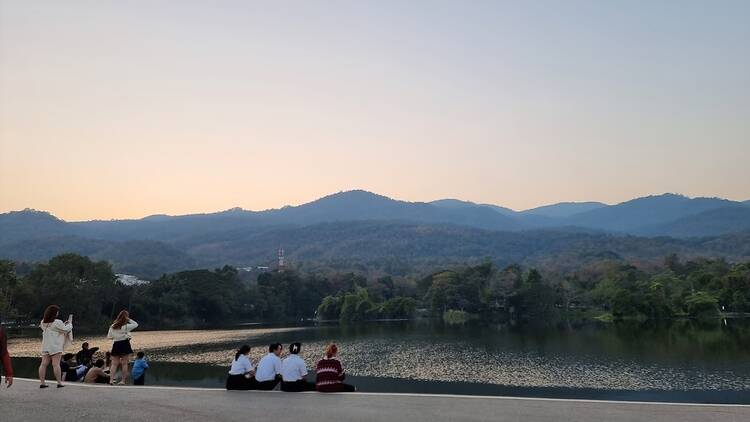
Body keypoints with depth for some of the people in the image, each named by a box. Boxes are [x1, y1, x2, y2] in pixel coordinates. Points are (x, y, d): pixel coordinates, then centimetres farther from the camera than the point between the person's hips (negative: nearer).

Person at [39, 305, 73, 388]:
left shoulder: (43, 322, 9)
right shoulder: (57, 322, -13)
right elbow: (66, 330, -3)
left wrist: (63, 324, 18)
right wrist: (70, 323, 13)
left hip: (45, 346, 6)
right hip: (55, 347, -6)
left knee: (44, 364, 5)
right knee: (56, 364, -6)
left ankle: (42, 382, 7)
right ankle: (59, 382, -3)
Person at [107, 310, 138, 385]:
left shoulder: (112, 326, 4)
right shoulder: (126, 326, -9)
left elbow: (109, 336, 9)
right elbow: (136, 324, 3)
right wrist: (129, 319, 1)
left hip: (116, 345, 4)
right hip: (124, 345, -4)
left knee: (114, 364, 7)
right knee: (124, 364, 2)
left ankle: (111, 379, -3)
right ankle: (123, 380, 3)